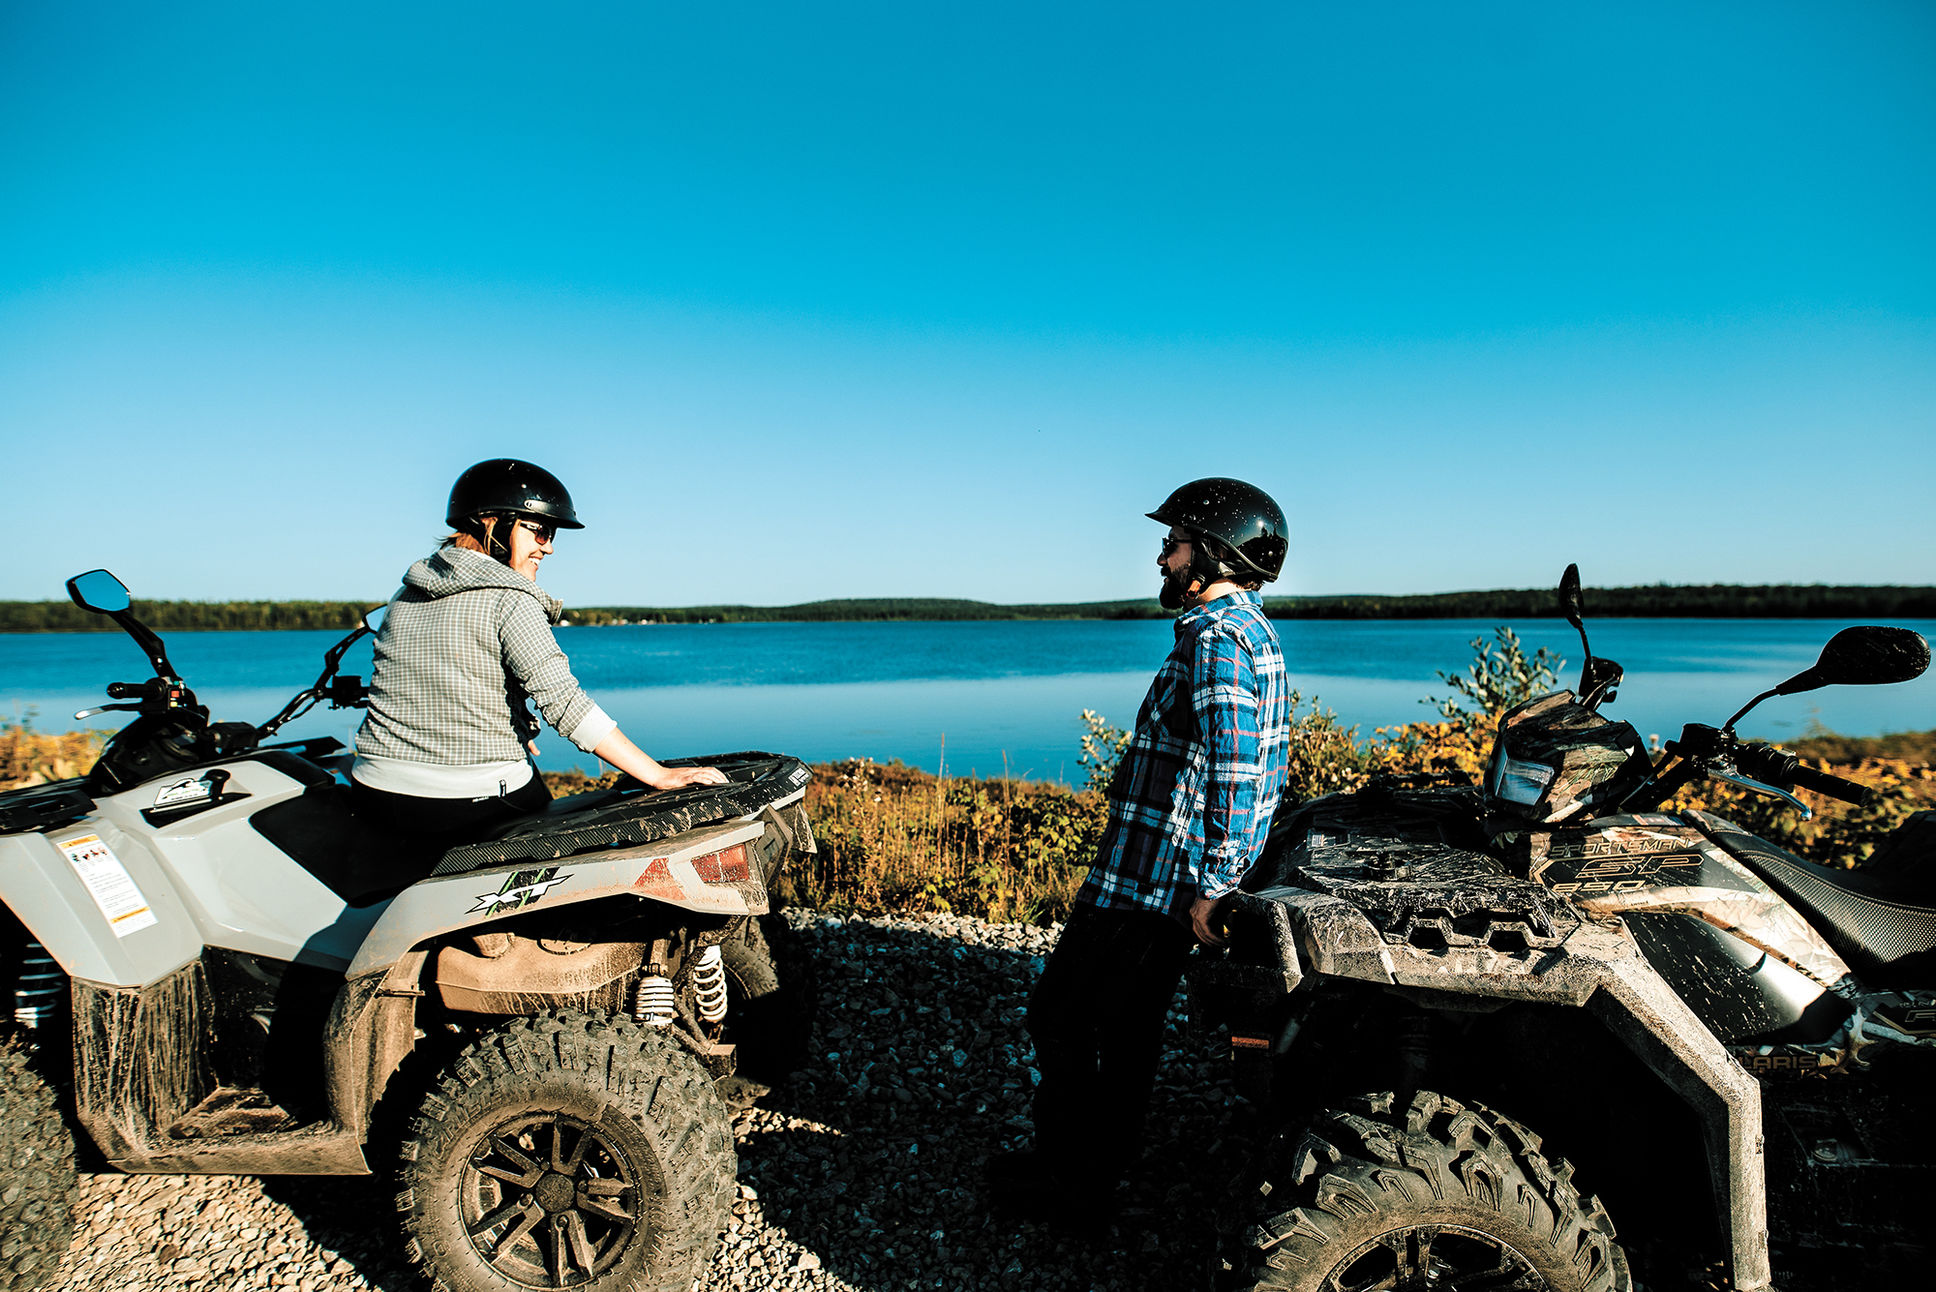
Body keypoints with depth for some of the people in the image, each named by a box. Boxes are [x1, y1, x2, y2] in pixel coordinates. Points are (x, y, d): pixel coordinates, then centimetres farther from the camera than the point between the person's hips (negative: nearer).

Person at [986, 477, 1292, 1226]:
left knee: (1061, 1019, 3)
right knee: (1127, 1029, 21)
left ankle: (1066, 1182, 17)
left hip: (1152, 879, -10)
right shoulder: (1250, 634, 15)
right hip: (1174, 882, 10)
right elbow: (1259, 768, 19)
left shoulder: (1219, 638, -19)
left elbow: (1236, 775, -28)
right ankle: (1103, 1168, 35)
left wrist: (1210, 888, -26)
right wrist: (1212, 882, 22)